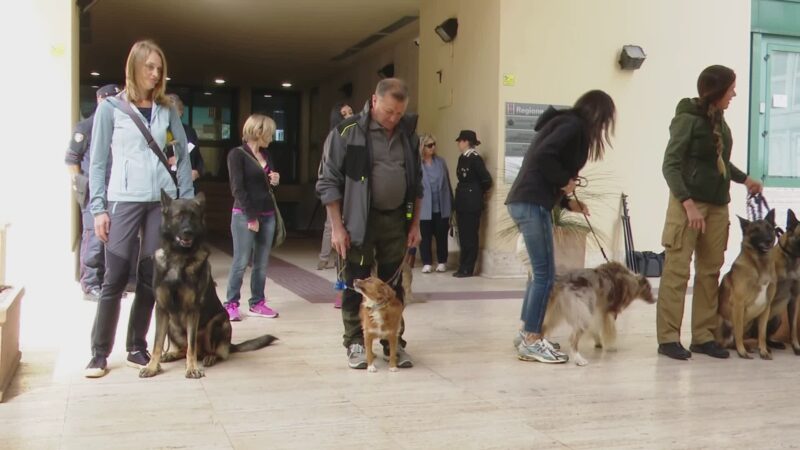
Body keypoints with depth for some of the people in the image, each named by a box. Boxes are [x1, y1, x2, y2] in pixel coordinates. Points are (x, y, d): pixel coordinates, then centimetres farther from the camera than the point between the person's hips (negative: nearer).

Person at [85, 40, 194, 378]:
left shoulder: (166, 111, 10)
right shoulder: (111, 107, 2)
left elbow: (183, 156, 12)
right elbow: (98, 162, 1)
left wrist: (187, 200, 5)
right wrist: (98, 208, -5)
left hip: (163, 200, 3)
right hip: (123, 201, -3)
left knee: (150, 278, 5)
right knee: (115, 278, -3)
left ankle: (137, 348, 17)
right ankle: (99, 353, 7)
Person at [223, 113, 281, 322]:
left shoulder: (266, 155, 14)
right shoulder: (237, 154, -6)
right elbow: (238, 188, -11)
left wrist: (275, 180, 3)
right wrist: (251, 217, -14)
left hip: (267, 215, 6)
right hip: (245, 215, -6)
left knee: (262, 263, 7)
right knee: (241, 262, -4)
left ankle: (257, 303, 14)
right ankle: (231, 304, 4)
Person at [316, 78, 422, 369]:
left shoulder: (408, 134, 6)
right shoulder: (348, 132, -9)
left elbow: (416, 182, 14)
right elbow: (329, 181, -7)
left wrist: (415, 223, 10)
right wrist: (337, 227, -11)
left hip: (396, 220, 4)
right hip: (360, 220, -4)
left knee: (393, 285, 9)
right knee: (356, 285, 4)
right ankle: (355, 343, 16)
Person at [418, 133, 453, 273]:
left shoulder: (441, 162, 7)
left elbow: (447, 184, 10)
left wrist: (450, 205, 8)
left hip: (441, 207, 3)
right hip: (424, 208, -3)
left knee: (441, 236, 9)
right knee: (425, 236, 5)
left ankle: (442, 262, 19)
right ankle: (427, 263, 14)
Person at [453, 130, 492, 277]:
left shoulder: (475, 159, -14)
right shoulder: (462, 158, 11)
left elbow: (486, 180, -15)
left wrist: (480, 193, 0)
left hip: (472, 203, -8)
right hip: (462, 201, 8)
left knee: (470, 235, -2)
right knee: (463, 235, 11)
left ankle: (468, 269, 3)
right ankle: (463, 267, 18)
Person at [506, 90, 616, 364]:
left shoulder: (567, 123, 21)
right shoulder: (574, 125, -8)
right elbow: (543, 156, -23)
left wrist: (568, 201, 15)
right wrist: (565, 181, -9)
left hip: (526, 201, 10)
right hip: (532, 203, -10)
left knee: (541, 272, 16)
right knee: (545, 274, -5)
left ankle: (527, 333, 22)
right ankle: (531, 342, 0)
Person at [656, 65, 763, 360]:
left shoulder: (719, 119, 10)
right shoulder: (688, 118, -9)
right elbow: (670, 166, -12)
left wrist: (744, 179, 15)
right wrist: (688, 204, -19)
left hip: (718, 205, 7)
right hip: (689, 203, -7)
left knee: (710, 272, 8)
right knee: (677, 271, -3)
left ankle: (704, 336, 15)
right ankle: (668, 338, 2)